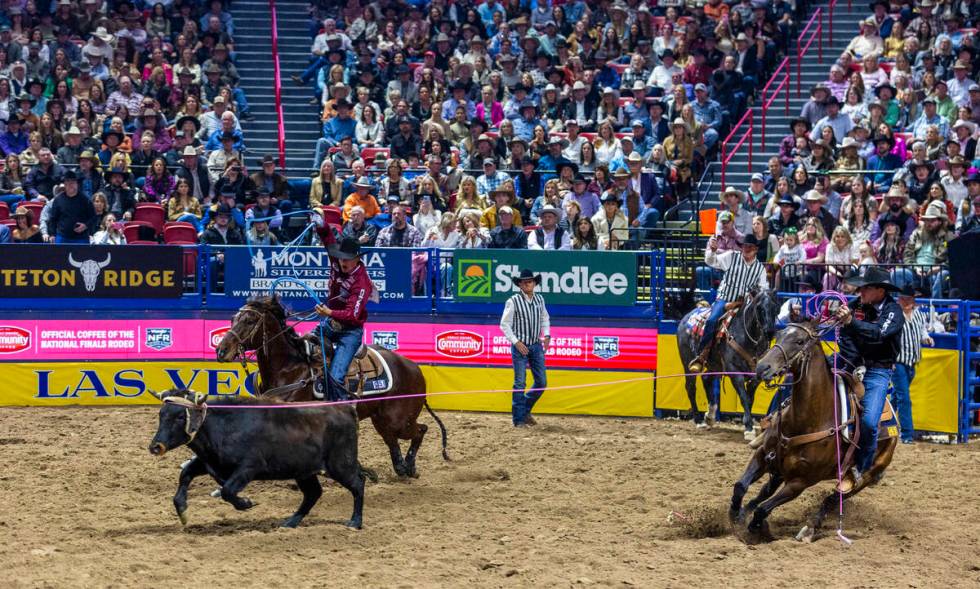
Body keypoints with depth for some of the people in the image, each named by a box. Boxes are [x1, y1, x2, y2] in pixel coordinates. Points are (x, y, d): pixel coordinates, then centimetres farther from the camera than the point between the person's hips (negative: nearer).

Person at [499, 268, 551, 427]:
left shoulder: (539, 299, 6)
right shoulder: (513, 301, -10)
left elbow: (545, 319, 19)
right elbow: (504, 325, -8)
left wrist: (546, 335, 4)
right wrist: (516, 342, -15)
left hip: (537, 345, 5)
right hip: (520, 346, -5)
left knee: (542, 382, 6)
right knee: (520, 383, -3)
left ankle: (526, 409, 26)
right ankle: (519, 419, 5)